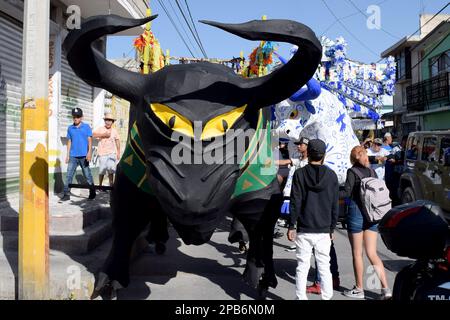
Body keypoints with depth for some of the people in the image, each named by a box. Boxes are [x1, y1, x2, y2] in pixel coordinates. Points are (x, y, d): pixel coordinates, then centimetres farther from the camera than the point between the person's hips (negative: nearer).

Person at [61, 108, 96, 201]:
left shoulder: (86, 127, 2)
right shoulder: (70, 128, 11)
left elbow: (90, 140, -1)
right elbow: (69, 142, 14)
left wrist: (89, 152, -12)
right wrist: (68, 155, 11)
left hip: (83, 156, -3)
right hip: (73, 156, 3)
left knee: (88, 175, 5)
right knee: (69, 175, -4)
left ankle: (92, 193, 17)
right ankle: (66, 194, -1)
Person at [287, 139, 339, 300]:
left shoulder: (300, 174, -4)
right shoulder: (331, 175, 2)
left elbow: (295, 202, -6)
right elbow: (335, 205, 5)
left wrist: (291, 226, 0)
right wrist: (332, 228, 13)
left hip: (304, 230, -1)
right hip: (324, 230, 2)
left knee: (302, 266, 6)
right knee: (324, 267, 10)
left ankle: (301, 297, 11)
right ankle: (327, 297, 15)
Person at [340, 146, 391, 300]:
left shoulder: (352, 171, -8)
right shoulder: (372, 171, 8)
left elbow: (346, 192, -14)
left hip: (356, 213, -5)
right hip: (372, 215, 5)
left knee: (357, 253, 6)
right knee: (372, 253, 9)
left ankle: (359, 289, 15)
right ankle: (385, 288, 4)